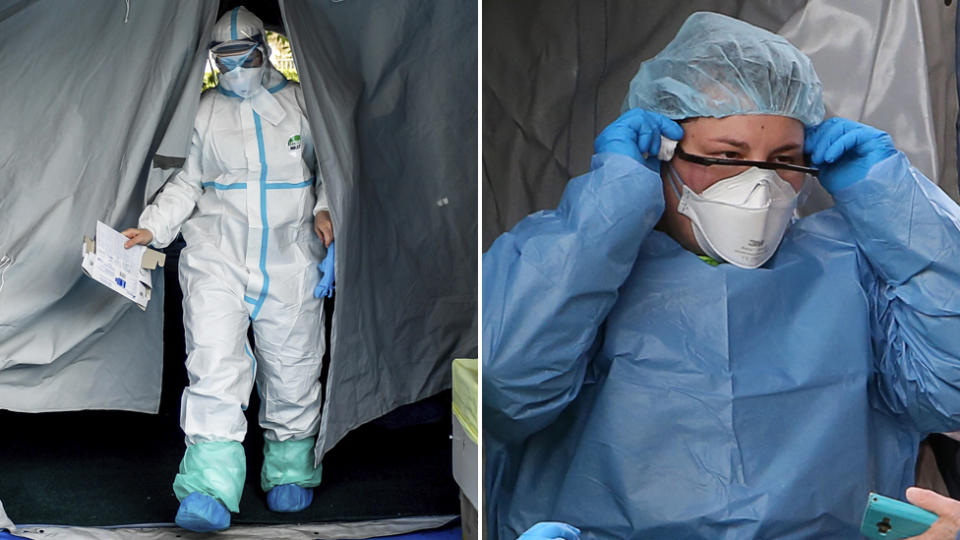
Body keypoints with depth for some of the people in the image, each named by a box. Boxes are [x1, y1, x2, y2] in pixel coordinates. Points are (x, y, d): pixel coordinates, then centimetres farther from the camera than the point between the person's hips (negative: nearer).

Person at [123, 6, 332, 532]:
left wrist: (324, 209, -3)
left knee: (292, 369, 8)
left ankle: (289, 470, 28)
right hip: (217, 256, -1)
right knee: (214, 368, -16)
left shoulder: (300, 103, 7)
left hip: (290, 261, 1)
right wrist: (151, 227, -1)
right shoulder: (205, 111, 8)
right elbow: (186, 183, 13)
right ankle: (209, 490, -20)